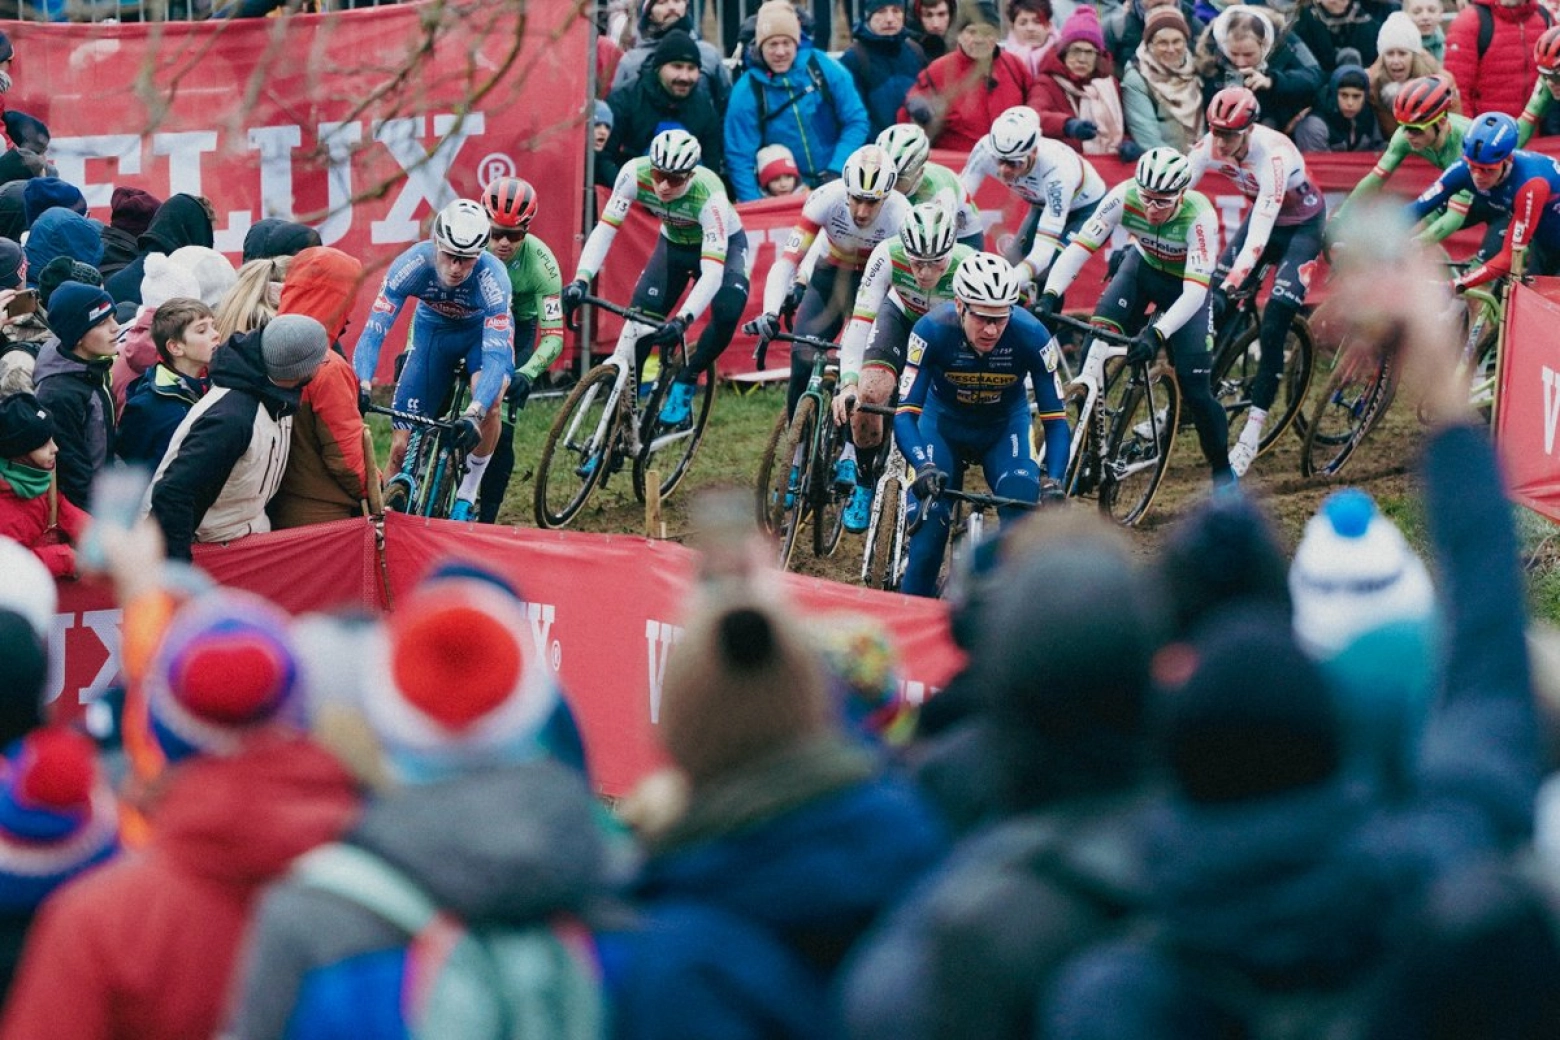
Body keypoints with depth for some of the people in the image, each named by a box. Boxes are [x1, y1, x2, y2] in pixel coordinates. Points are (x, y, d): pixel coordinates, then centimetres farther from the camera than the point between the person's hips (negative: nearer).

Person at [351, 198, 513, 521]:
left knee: (489, 404, -33)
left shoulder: (492, 276, -37)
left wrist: (474, 414, -57)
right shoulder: (412, 265, -32)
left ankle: (466, 496, -13)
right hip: (432, 333, 2)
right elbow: (373, 333, -33)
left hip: (483, 333, -2)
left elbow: (497, 356, -42)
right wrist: (361, 386, -51)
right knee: (402, 447, -6)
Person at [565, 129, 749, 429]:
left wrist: (682, 320, -55)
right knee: (640, 320, -11)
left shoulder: (709, 195, -39)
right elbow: (605, 229, -26)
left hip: (723, 246, -4)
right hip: (674, 244, 4)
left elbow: (712, 271, -42)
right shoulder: (635, 174, -30)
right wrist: (581, 280, -41)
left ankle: (684, 385, -6)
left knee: (726, 316, -28)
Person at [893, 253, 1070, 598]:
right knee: (930, 521, -16)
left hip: (1005, 427, 0)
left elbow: (1055, 418, -25)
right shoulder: (932, 330, -31)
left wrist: (1054, 481, -40)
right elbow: (905, 413, -32)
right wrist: (923, 466, -50)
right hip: (944, 424, 0)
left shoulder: (1031, 336, -30)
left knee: (1025, 513, -23)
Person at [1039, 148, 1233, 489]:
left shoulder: (1199, 215, -36)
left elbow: (1195, 292, -39)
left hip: (1186, 284, -3)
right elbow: (1080, 246, -30)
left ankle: (1222, 470, 14)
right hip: (1143, 267, 3)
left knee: (1195, 388, -9)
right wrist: (1050, 293, -45)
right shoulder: (1124, 197, -30)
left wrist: (1157, 334, -52)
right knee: (1096, 346, -20)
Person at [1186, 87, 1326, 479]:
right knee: (1212, 308, -6)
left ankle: (1252, 432, -7)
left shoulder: (1273, 155, -37)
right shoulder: (1209, 146, -21)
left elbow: (1260, 232, -44)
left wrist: (1231, 285, -53)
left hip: (1302, 223, -6)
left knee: (1272, 330, -15)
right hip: (1262, 216, 6)